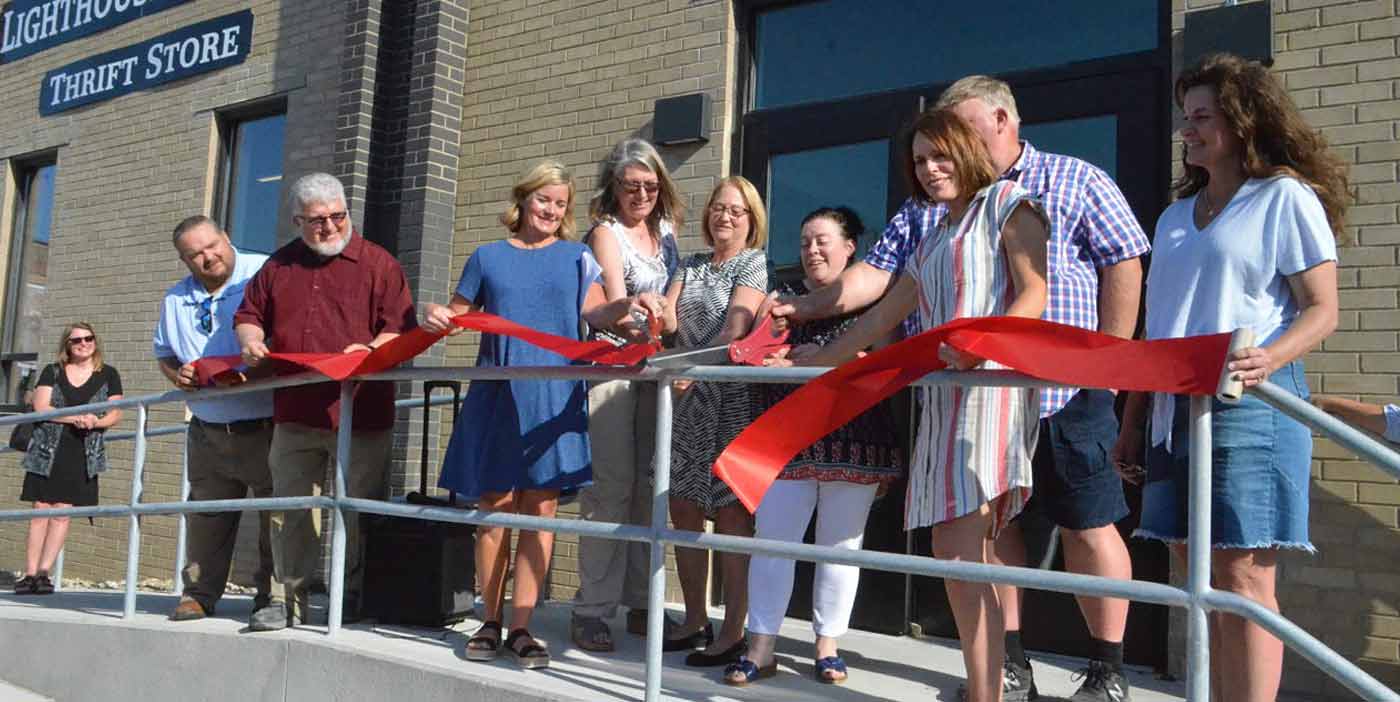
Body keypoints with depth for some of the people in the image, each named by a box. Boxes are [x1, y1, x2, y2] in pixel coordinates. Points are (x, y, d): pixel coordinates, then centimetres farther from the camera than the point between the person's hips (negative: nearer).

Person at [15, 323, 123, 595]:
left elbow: (116, 413, 5)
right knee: (40, 511, -1)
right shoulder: (52, 372, 8)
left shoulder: (108, 374, 8)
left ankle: (44, 572, 0)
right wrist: (75, 418, -17)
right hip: (47, 451, 0)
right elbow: (40, 407, -3)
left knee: (61, 512, -4)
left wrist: (95, 422, -15)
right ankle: (30, 573, 2)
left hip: (84, 454, 0)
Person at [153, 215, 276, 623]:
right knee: (206, 515, 12)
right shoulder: (176, 300, 12)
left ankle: (272, 593, 11)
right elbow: (164, 355, 23)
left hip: (267, 425, -5)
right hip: (209, 431, 5)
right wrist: (177, 375, 0)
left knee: (276, 511, -1)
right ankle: (198, 593, 24)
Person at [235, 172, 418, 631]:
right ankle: (290, 598, 19)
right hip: (294, 413, 4)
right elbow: (248, 314, 23)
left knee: (359, 513, 3)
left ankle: (354, 595, 17)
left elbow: (401, 329, -5)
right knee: (289, 509, 9)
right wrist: (251, 340, 1)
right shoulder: (279, 266, 15)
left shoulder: (377, 263, 1)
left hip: (361, 414, -4)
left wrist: (370, 350, -22)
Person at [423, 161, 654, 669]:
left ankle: (521, 627, 3)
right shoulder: (488, 257, 14)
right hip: (497, 393, 1)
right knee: (494, 507, 2)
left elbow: (595, 312, -1)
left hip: (553, 396, 0)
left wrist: (626, 306, -21)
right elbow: (459, 313, 17)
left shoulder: (577, 257, 13)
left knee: (540, 508, -2)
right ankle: (491, 621, 15)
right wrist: (436, 316, -5)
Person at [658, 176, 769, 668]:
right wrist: (660, 316, -17)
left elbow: (735, 328, -13)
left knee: (729, 513, -6)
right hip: (685, 400, 6)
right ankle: (695, 621, 19)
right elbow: (668, 318, 7)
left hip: (730, 399, -6)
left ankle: (733, 631, 0)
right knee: (685, 512, 7)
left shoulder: (753, 263, 1)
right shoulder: (691, 266, 19)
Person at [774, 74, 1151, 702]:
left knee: (1086, 527, 2)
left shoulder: (1077, 181, 6)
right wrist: (801, 308, -3)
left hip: (1062, 393, -4)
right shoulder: (928, 206, 16)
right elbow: (876, 272, 9)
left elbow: (1123, 264, 1)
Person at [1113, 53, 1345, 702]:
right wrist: (1132, 421, 17)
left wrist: (1268, 358, -24)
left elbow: (1321, 312, -3)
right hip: (1175, 406, 6)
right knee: (1202, 577, 7)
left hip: (1248, 405, -6)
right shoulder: (1175, 217, 21)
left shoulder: (1287, 198, 2)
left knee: (1243, 576, -7)